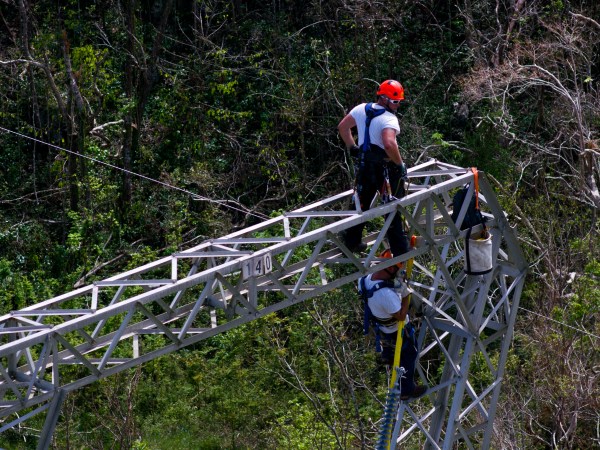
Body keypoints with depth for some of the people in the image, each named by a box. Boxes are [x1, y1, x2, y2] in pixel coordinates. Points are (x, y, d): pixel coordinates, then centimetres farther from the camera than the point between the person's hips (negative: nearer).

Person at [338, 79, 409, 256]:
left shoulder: (361, 109, 3)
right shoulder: (389, 119, -20)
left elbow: (342, 126, 13)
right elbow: (389, 144, -35)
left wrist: (352, 147, 20)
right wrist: (400, 164, -23)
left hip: (365, 164, 7)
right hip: (385, 167, -7)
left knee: (362, 202, 22)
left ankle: (351, 241, 31)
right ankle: (400, 250, 7)